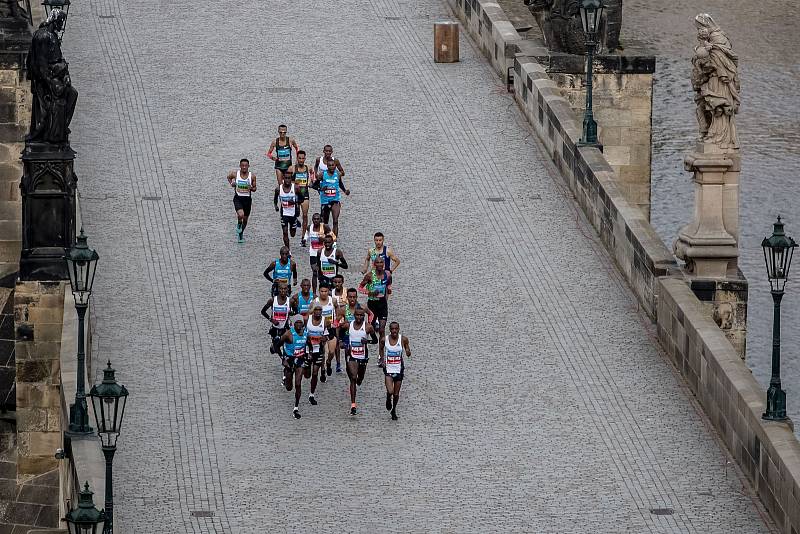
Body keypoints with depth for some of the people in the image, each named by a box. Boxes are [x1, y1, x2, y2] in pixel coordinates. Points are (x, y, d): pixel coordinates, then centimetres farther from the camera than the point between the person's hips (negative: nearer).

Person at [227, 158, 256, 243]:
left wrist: (251, 188, -18)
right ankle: (239, 225, 9)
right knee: (240, 215, -26)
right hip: (238, 198, -2)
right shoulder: (235, 174, -7)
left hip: (247, 199, 2)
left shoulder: (252, 176, -5)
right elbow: (229, 177, 16)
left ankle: (241, 234, 40)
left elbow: (254, 188, 5)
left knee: (245, 219, 14)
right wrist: (231, 183, -3)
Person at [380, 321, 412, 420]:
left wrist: (408, 352, -19)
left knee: (396, 394, 11)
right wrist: (382, 359, 3)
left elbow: (407, 347, 5)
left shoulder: (403, 339, -9)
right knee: (390, 392, -16)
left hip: (399, 369, 1)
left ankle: (394, 411, 35)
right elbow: (381, 348, 12)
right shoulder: (384, 340, -8)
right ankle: (388, 400, 21)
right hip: (388, 369, -1)